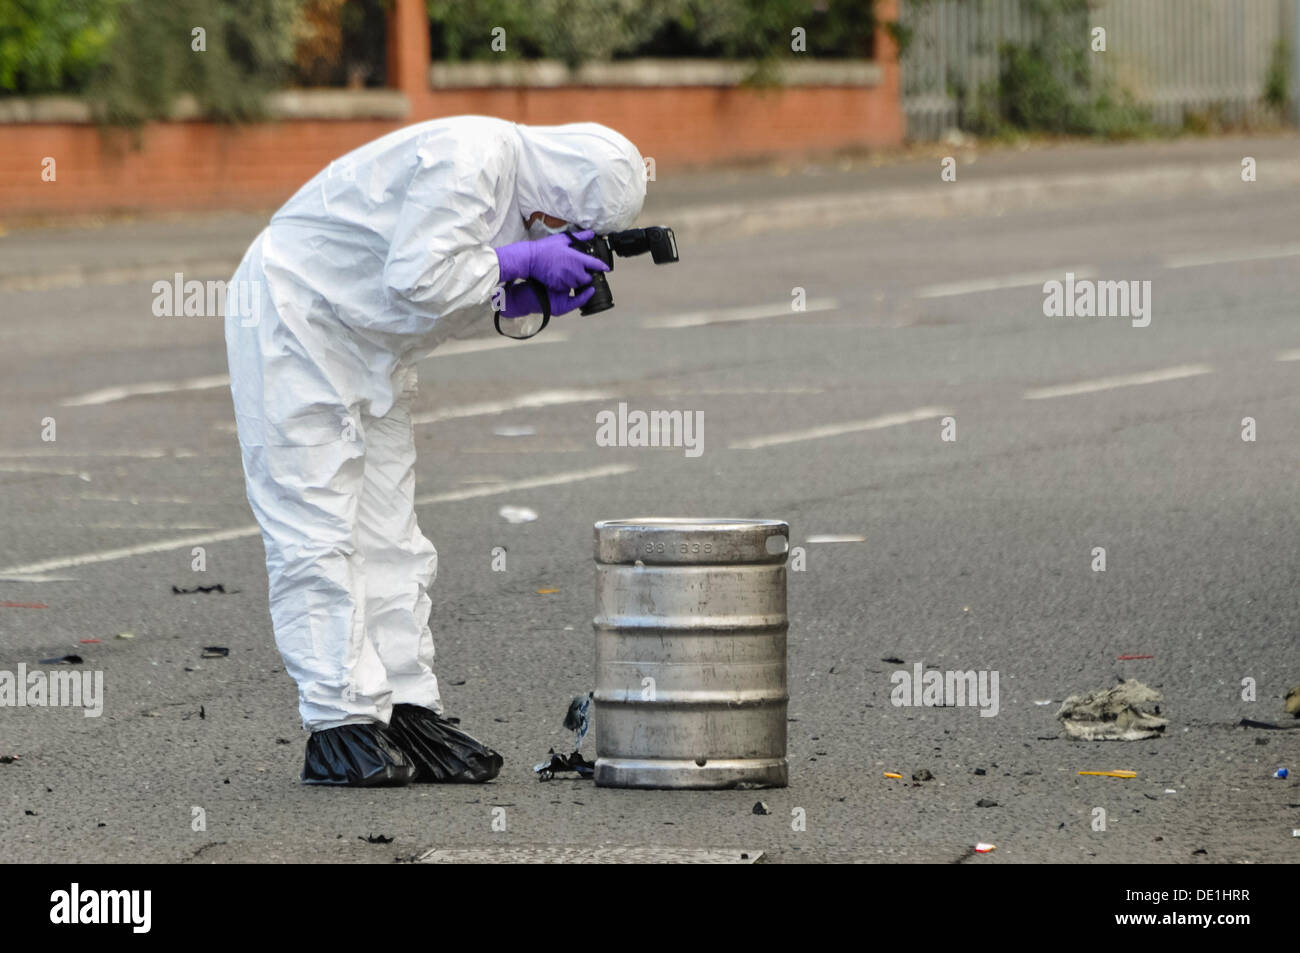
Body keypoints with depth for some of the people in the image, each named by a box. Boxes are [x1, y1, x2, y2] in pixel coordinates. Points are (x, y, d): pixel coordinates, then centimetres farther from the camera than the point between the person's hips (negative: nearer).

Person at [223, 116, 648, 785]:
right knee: (317, 532, -11)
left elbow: (461, 296, 10)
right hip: (292, 315, -10)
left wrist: (531, 297, -6)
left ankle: (409, 713, 8)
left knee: (389, 538, 7)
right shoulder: (468, 158, -24)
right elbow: (419, 279, -29)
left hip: (368, 349, 10)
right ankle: (337, 726, -11)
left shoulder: (513, 183, 7)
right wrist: (521, 261, -22)